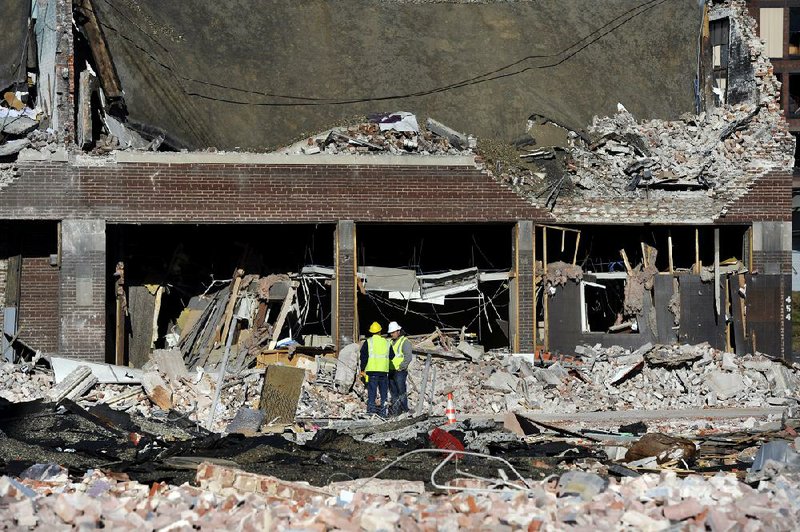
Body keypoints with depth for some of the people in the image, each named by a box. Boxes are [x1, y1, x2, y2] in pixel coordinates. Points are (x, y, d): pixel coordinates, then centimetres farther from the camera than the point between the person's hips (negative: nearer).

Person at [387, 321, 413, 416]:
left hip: (400, 372, -8)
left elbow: (409, 357, -13)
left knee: (401, 392, -8)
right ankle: (395, 411, 12)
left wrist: (401, 367, -16)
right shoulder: (391, 342, 18)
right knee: (393, 392, 8)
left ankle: (405, 409, -5)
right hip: (391, 371, 8)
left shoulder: (404, 341, -6)